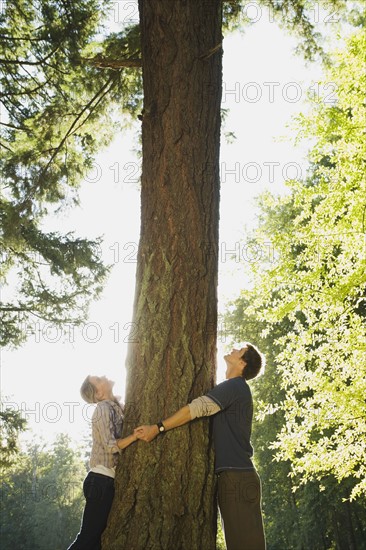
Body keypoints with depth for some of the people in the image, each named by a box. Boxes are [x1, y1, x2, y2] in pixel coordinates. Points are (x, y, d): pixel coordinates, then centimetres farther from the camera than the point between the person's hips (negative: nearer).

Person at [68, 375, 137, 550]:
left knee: (97, 536, 12)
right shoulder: (104, 408, -12)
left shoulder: (115, 407, 13)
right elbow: (111, 446, -19)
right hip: (101, 481, -9)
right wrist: (136, 435, -29)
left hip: (106, 481, 9)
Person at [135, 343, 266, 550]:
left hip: (237, 477, -10)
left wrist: (158, 428, -16)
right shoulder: (238, 390, 22)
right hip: (237, 477, 10)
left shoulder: (234, 386, -9)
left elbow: (196, 408, -19)